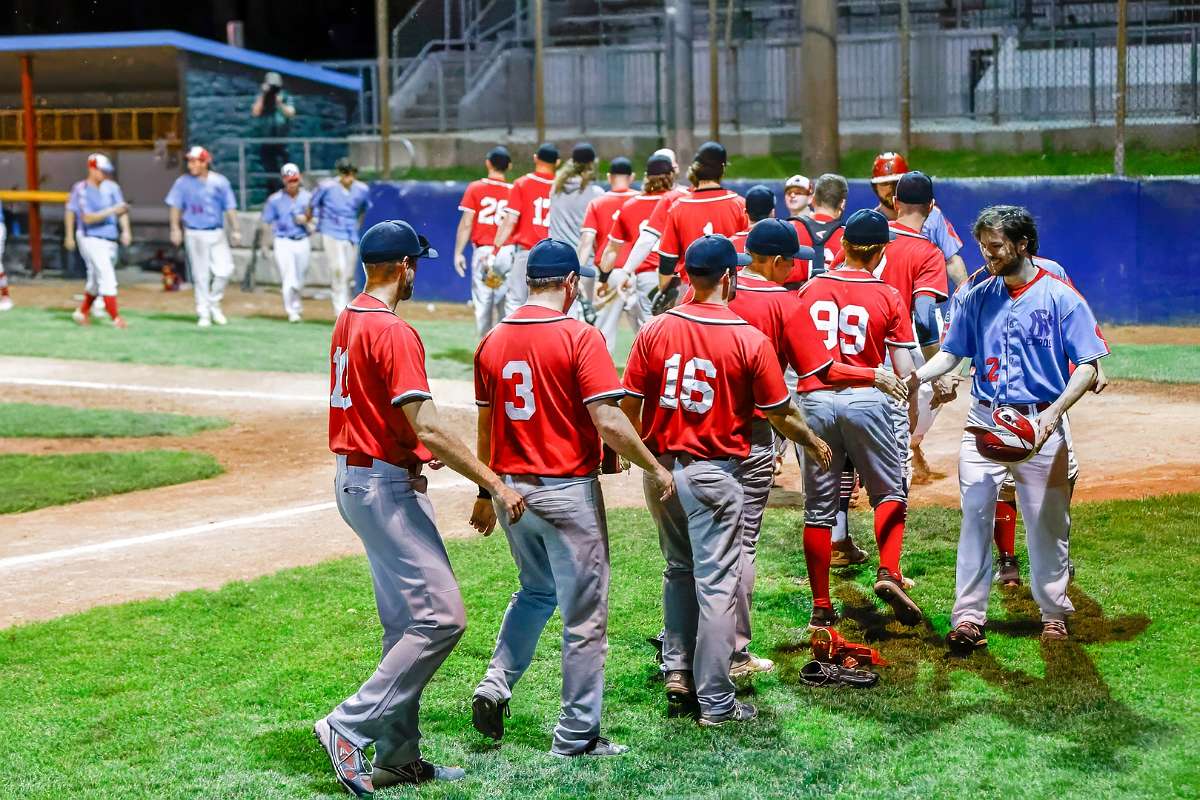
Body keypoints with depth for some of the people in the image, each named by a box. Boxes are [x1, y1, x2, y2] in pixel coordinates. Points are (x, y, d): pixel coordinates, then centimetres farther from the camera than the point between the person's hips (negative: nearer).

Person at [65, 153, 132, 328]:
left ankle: (82, 312, 36)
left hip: (110, 240, 6)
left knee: (97, 281, 17)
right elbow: (88, 218, -20)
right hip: (91, 240, -6)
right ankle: (115, 318, -13)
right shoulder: (81, 189, -12)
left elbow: (122, 209, -2)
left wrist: (126, 230, -18)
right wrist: (111, 211, -29)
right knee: (107, 278, -14)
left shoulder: (111, 187, 4)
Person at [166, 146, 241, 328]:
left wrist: (235, 231, -2)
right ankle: (203, 313, 10)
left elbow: (230, 207, 3)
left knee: (224, 269, -9)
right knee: (200, 275, 2)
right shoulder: (183, 182, 1)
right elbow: (176, 207, 5)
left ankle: (214, 304, 12)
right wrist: (175, 229, -4)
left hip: (216, 233, 1)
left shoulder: (220, 181, 1)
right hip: (194, 234, -1)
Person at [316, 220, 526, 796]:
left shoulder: (348, 322, 12)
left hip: (355, 480, 10)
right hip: (386, 485, -10)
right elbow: (426, 428, -24)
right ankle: (351, 727, -8)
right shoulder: (394, 332, -18)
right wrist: (494, 484, -22)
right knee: (441, 617, -10)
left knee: (406, 625, 13)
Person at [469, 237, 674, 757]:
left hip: (510, 489, 6)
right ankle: (577, 735, 9)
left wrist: (486, 493, 24)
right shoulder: (579, 337, -13)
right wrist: (654, 467, -5)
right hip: (568, 490, -6)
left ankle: (496, 685, 13)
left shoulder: (492, 342, 4)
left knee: (535, 592, 27)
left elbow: (486, 426, 13)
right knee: (583, 613, 4)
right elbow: (608, 423, -18)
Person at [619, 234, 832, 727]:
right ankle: (715, 702, 4)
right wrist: (814, 443, 15)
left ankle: (677, 671, 22)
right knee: (716, 584, 1)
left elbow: (629, 405, 1)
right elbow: (780, 416, -4)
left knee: (679, 570, 23)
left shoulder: (655, 331, -2)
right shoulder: (750, 340, -11)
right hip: (713, 474, -4)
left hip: (659, 467, 4)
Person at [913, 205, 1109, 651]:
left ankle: (1054, 613, 23)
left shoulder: (1060, 297, -4)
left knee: (1047, 522, 6)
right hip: (984, 421, 3)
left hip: (1039, 425, -2)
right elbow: (952, 353, 10)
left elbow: (1087, 365, -6)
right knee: (975, 515, -7)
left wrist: (1054, 413, -20)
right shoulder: (979, 298, 8)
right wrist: (917, 377, -11)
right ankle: (968, 618, -6)